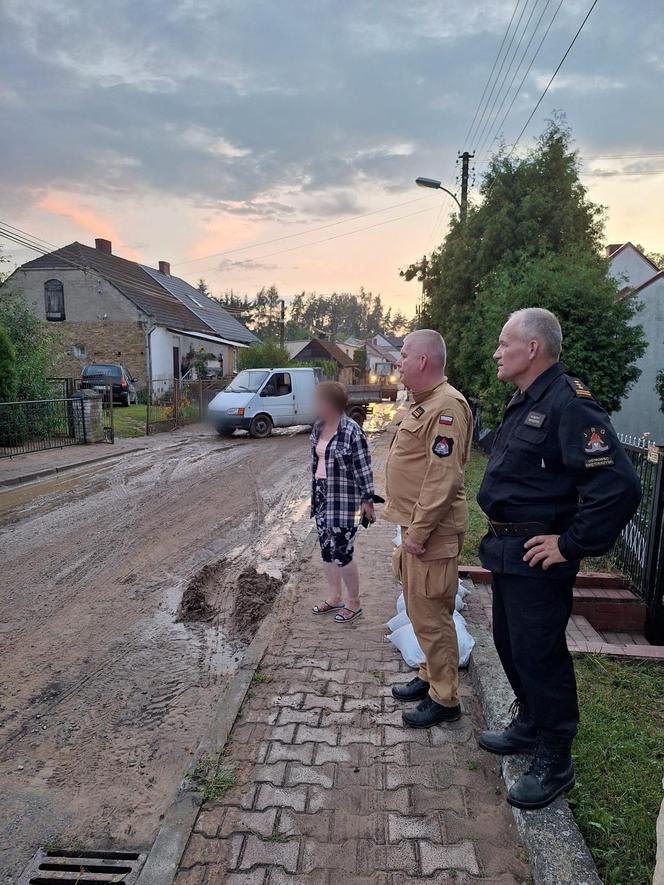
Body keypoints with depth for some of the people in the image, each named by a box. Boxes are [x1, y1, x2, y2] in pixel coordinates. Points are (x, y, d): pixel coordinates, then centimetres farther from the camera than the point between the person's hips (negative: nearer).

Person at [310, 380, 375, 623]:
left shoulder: (351, 431, -18)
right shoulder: (318, 428, 6)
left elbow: (364, 468, -15)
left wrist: (367, 499, -13)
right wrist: (314, 492, 20)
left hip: (344, 501, -8)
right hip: (323, 498, 8)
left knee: (341, 553, -1)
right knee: (326, 550, 16)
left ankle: (354, 603, 19)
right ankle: (335, 597, 33)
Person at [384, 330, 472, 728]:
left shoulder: (446, 406, -20)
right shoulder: (426, 403, 14)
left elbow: (443, 479, -25)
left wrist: (419, 532, -22)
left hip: (432, 531, -10)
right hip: (416, 524, 10)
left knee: (431, 614, 1)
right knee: (422, 610, 21)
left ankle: (445, 699, 18)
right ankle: (431, 677, 38)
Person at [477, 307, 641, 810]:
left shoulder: (569, 405, -21)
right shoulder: (525, 403, 11)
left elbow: (619, 486, -29)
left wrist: (570, 545, -23)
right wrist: (500, 535, 16)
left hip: (536, 560, -10)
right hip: (507, 552, 10)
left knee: (539, 657, 4)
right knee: (510, 645, 22)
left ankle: (555, 764, 25)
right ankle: (529, 727, 43)